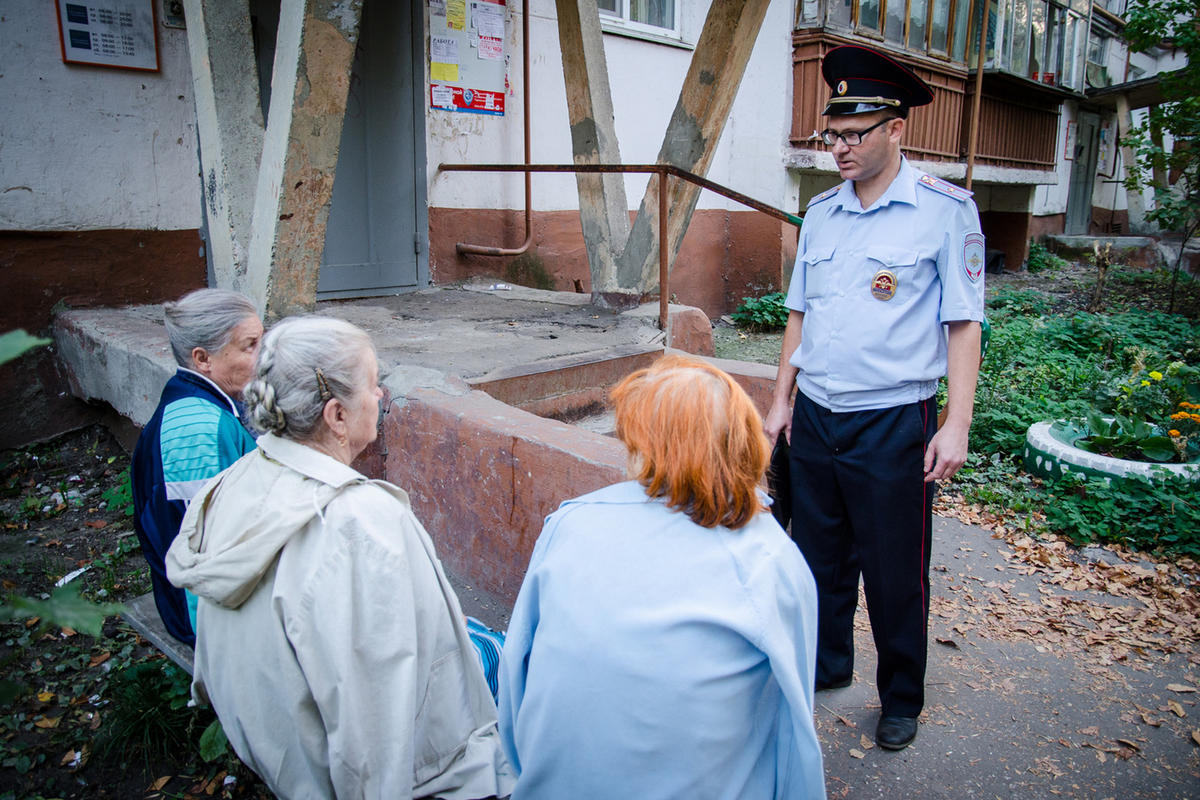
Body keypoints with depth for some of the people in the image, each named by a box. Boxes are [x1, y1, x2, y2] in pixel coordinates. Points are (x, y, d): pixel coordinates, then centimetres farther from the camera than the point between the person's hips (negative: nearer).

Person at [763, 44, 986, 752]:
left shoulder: (945, 210, -6)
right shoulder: (821, 212, 8)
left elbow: (963, 324, -7)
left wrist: (956, 426, -12)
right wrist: (782, 400, 12)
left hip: (891, 424, -4)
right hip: (814, 418, 5)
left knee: (894, 574, 7)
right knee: (818, 556, 17)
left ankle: (902, 700, 29)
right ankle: (827, 665, 39)